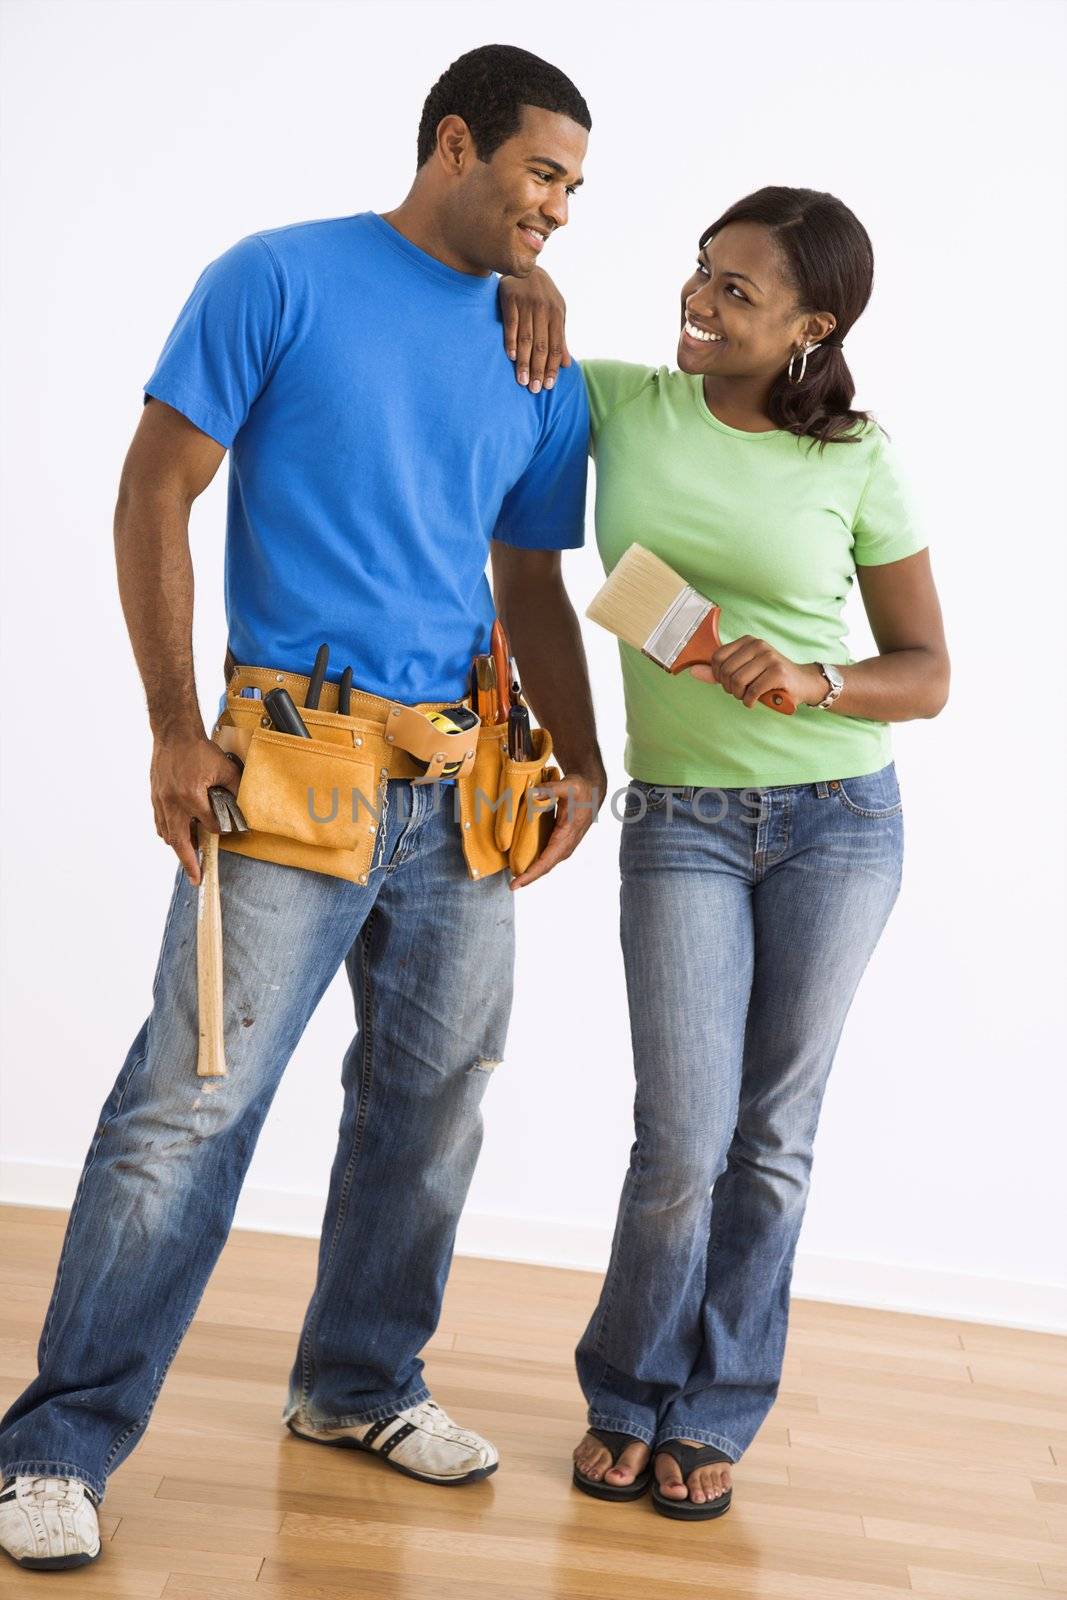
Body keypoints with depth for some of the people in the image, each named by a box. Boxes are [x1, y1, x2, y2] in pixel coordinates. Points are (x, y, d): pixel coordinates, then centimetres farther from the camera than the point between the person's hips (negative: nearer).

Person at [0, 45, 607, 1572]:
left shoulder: (541, 365, 15)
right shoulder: (282, 281, -1)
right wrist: (178, 729, -11)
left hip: (465, 797, 6)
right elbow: (156, 491, -4)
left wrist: (583, 763, 6)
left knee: (429, 1104, 13)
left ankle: (359, 1384, 32)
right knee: (191, 1106, -7)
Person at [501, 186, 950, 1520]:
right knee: (684, 1143, -6)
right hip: (683, 818, 0)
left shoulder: (857, 460, -4)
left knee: (772, 1141, 7)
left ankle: (711, 1420, 25)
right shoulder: (622, 401, -1)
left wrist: (814, 682, -19)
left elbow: (927, 673, 0)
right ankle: (624, 1400, 21)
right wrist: (527, 284, -8)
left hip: (839, 818, 1)